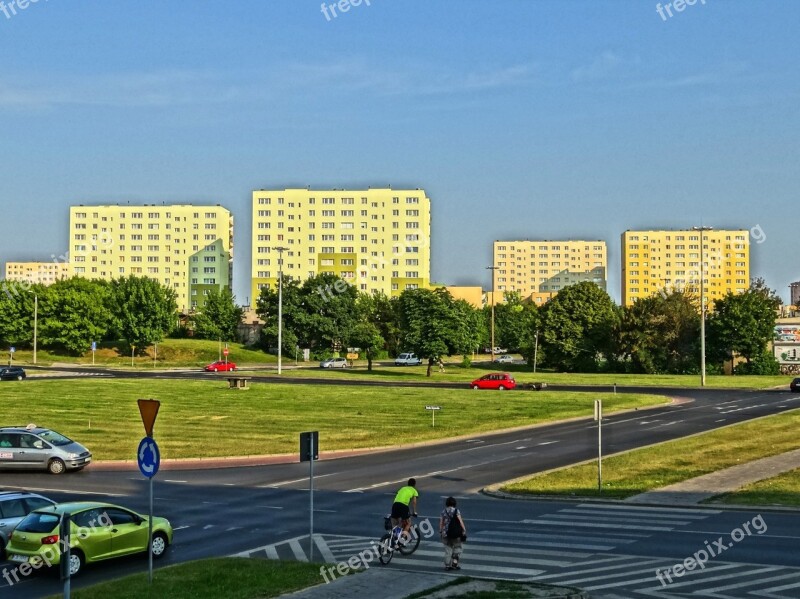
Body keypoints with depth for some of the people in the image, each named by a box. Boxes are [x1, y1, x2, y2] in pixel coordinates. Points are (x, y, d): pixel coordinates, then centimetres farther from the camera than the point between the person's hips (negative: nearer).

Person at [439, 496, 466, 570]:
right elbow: (460, 521, -11)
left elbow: (441, 522, 5)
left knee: (448, 549, 10)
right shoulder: (456, 511, -7)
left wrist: (441, 532, 14)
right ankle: (455, 562, 3)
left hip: (446, 534, 3)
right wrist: (464, 531, -6)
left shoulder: (443, 511, 3)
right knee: (458, 547, 14)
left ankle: (447, 565, 9)